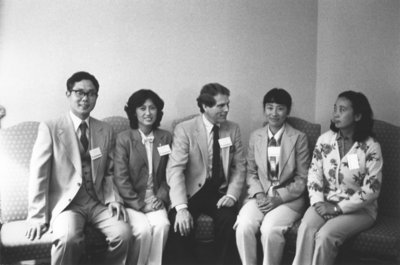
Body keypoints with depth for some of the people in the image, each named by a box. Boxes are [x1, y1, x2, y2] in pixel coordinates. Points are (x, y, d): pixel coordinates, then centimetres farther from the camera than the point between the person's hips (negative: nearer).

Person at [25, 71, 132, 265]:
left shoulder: (106, 131, 11)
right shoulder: (50, 128, -2)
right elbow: (38, 174, -5)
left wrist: (113, 199, -2)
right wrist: (37, 217, -10)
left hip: (99, 202, 4)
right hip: (66, 202, -3)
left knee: (123, 233, -23)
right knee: (68, 238, -33)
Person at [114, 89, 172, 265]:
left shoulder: (166, 138, 9)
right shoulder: (124, 139, -2)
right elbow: (121, 178, -6)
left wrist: (161, 198, -5)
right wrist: (139, 204, -12)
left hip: (156, 200, 3)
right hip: (132, 201, -2)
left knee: (162, 226, -26)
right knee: (143, 229, -27)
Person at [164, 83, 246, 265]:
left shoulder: (233, 129, 5)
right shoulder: (184, 129, -7)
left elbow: (239, 167, 8)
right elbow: (175, 170, -15)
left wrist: (232, 195, -10)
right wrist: (181, 207, -27)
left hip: (220, 192, 2)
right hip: (192, 191, -2)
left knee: (229, 219, -27)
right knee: (180, 223, -28)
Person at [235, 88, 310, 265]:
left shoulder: (299, 138, -2)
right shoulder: (255, 137, 9)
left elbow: (302, 179, -2)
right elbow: (251, 172, 12)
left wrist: (279, 198, -13)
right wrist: (259, 194, -6)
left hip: (289, 198, -3)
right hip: (260, 196, 3)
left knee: (270, 228, -31)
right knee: (243, 226, -26)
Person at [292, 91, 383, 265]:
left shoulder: (371, 147, -12)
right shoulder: (324, 139, 0)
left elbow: (371, 190, -14)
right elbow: (314, 174, 1)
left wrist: (338, 208, -17)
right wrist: (318, 202, -15)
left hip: (359, 208, -3)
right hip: (326, 202, 3)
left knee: (325, 235, -28)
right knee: (306, 229, -26)